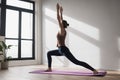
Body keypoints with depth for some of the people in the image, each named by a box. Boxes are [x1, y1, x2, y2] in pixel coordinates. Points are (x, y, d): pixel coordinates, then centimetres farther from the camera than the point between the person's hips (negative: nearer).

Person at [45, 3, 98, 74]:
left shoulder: (62, 30, -13)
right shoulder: (63, 30, 10)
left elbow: (59, 19, -15)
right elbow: (61, 20, 19)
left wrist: (58, 10, -11)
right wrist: (61, 12, 26)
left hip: (64, 50, -10)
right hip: (61, 50, 10)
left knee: (76, 62, -12)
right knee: (49, 53, 22)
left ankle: (93, 70, -13)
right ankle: (49, 68, 25)